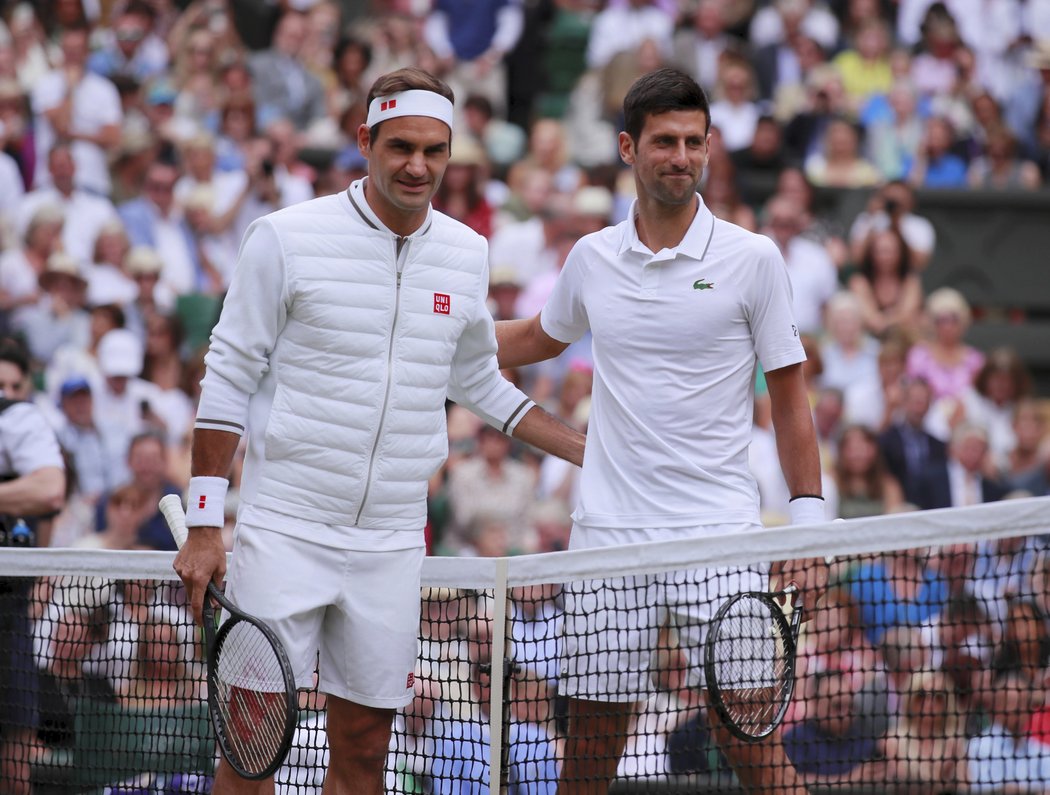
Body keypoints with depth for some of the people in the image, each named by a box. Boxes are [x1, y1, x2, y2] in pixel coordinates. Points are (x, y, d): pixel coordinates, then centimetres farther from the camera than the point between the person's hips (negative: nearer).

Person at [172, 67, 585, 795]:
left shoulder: (467, 255, 7)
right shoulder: (287, 238, -6)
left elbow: (478, 381, 24)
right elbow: (228, 380, -2)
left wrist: (593, 453, 19)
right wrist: (205, 528, -7)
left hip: (391, 544, 4)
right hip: (284, 534, -4)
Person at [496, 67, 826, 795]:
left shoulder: (752, 259, -1)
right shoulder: (592, 258, 9)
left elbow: (790, 398, 3)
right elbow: (540, 338, 30)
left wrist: (808, 517, -4)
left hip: (720, 535, -3)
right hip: (609, 535, 3)